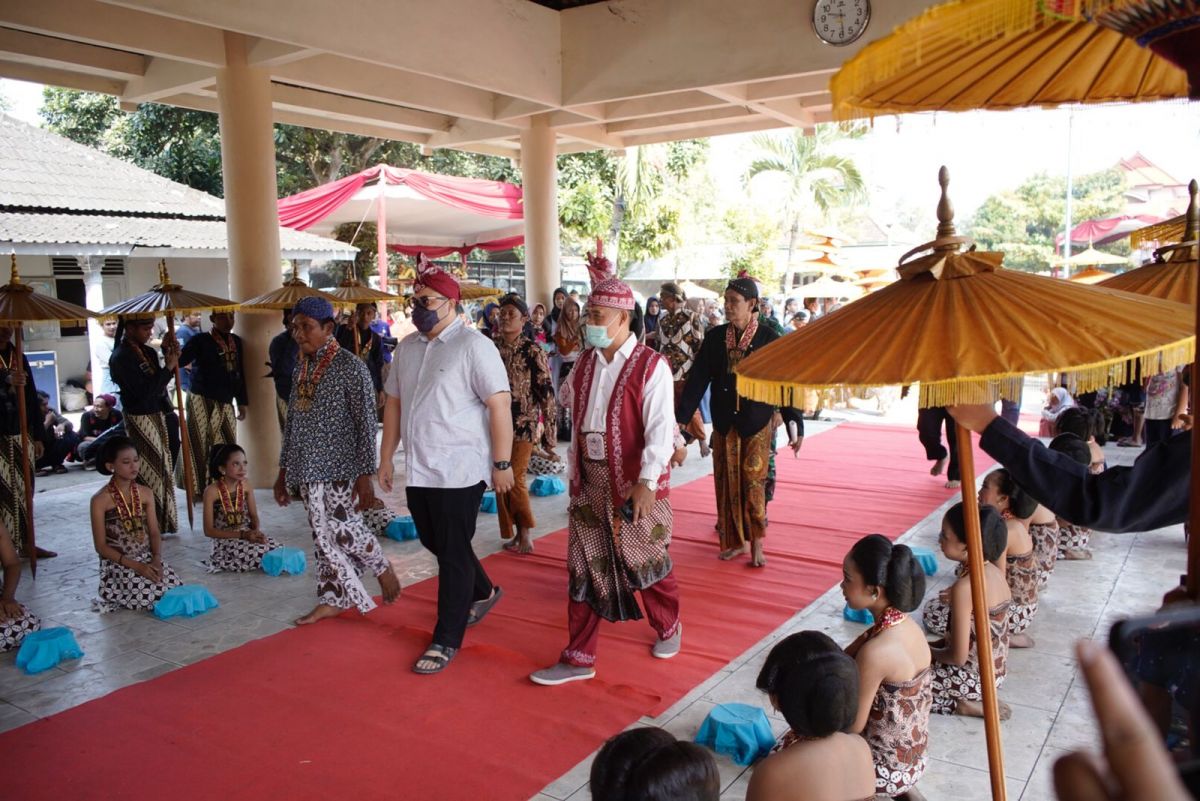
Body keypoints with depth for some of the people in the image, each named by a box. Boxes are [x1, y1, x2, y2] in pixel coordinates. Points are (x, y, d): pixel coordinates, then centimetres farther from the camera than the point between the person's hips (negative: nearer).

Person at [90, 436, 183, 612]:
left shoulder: (145, 493, 3)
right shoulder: (100, 500, -11)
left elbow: (154, 532, 5)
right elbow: (101, 546, -11)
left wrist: (156, 559, -14)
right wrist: (136, 566, -19)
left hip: (148, 558, 5)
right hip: (118, 563, -5)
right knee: (151, 597, -23)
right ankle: (113, 595, 8)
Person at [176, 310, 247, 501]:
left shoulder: (236, 342, 8)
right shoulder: (200, 340, -7)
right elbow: (180, 361, -20)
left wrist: (242, 403, 12)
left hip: (225, 403, 5)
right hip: (201, 401, -5)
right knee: (198, 445, -1)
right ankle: (197, 489, 8)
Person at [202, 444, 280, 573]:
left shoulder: (246, 485, 0)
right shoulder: (212, 491, -15)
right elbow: (209, 530, -13)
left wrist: (256, 531, -16)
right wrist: (242, 535, -21)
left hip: (248, 533, 5)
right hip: (226, 539, -5)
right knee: (262, 554, -28)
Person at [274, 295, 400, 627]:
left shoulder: (350, 366, -10)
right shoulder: (301, 370, 11)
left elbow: (366, 424, -12)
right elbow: (291, 424, 18)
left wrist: (366, 475, -16)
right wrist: (284, 471, 17)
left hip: (341, 467, -6)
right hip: (309, 468, 6)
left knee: (343, 530, -4)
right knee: (322, 534, 10)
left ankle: (383, 569, 22)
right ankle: (333, 599, 20)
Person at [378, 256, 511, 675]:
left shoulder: (473, 346, -12)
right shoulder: (406, 347, 10)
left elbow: (500, 404, -14)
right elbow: (393, 403, 16)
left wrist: (501, 463, -16)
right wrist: (386, 458, 15)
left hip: (460, 471, -7)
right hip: (418, 469, 7)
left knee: (454, 554, 1)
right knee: (435, 543, 20)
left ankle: (447, 640, 15)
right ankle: (482, 592, 44)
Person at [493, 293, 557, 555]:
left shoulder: (532, 351, -10)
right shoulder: (493, 348, 5)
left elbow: (546, 392, -10)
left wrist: (548, 433, -12)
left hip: (523, 424, -5)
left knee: (515, 480, -2)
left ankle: (525, 534, 15)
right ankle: (516, 533, 21)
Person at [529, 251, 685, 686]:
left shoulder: (650, 366, -12)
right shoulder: (585, 363, 6)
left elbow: (660, 428, -18)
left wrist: (647, 482, -26)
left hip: (635, 486, -5)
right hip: (590, 484, 5)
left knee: (648, 561, 11)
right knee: (584, 568, 6)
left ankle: (668, 628, 38)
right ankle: (579, 659, 15)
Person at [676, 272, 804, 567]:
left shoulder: (768, 338, -8)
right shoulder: (715, 337, 0)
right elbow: (697, 378, -2)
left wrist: (794, 424, -10)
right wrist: (680, 417, -8)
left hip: (757, 423, -3)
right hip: (724, 422, 3)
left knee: (753, 483, 0)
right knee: (727, 483, 8)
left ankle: (756, 544, 11)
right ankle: (735, 541, 21)